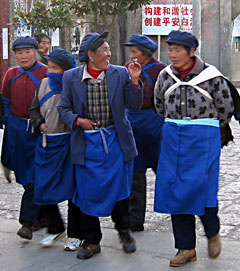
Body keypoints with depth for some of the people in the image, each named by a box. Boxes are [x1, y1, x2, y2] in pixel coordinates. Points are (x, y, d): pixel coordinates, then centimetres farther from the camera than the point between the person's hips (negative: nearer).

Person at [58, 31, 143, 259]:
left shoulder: (120, 74, 0)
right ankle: (91, 241, 23)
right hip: (86, 143, 0)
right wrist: (78, 120, -12)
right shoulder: (71, 77, 0)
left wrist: (134, 81, -14)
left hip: (116, 140, 0)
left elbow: (134, 106, -1)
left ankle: (123, 230, 33)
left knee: (119, 188, 7)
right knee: (89, 192, 6)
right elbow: (64, 109, 6)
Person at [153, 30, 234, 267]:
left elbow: (226, 109, 4)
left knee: (200, 187, -9)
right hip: (173, 138, 5)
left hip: (203, 139, -4)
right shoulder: (166, 75, 5)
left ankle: (212, 233, 20)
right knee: (175, 190, 3)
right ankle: (186, 248, 13)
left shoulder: (210, 76, -8)